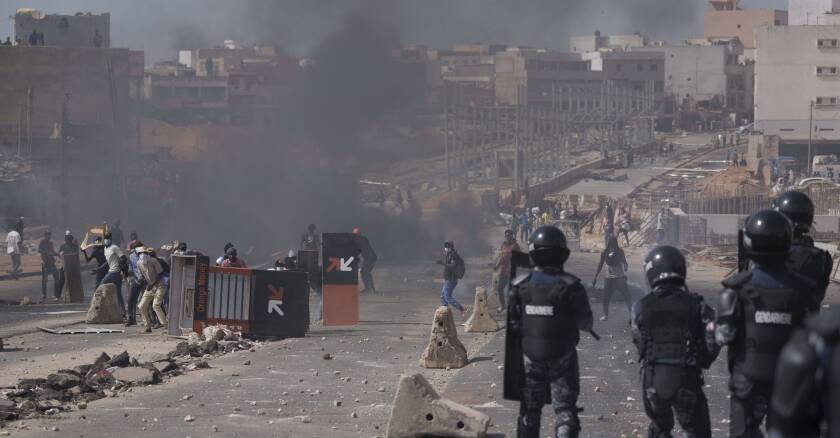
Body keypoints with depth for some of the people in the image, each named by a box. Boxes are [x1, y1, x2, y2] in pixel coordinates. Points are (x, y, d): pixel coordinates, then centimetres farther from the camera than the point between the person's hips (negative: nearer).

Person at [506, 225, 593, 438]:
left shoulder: (521, 285, -8)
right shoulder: (571, 287, -16)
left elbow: (512, 323, -3)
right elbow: (586, 324, -8)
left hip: (530, 357, 2)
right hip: (563, 358, -2)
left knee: (529, 412, 17)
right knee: (565, 411, 4)